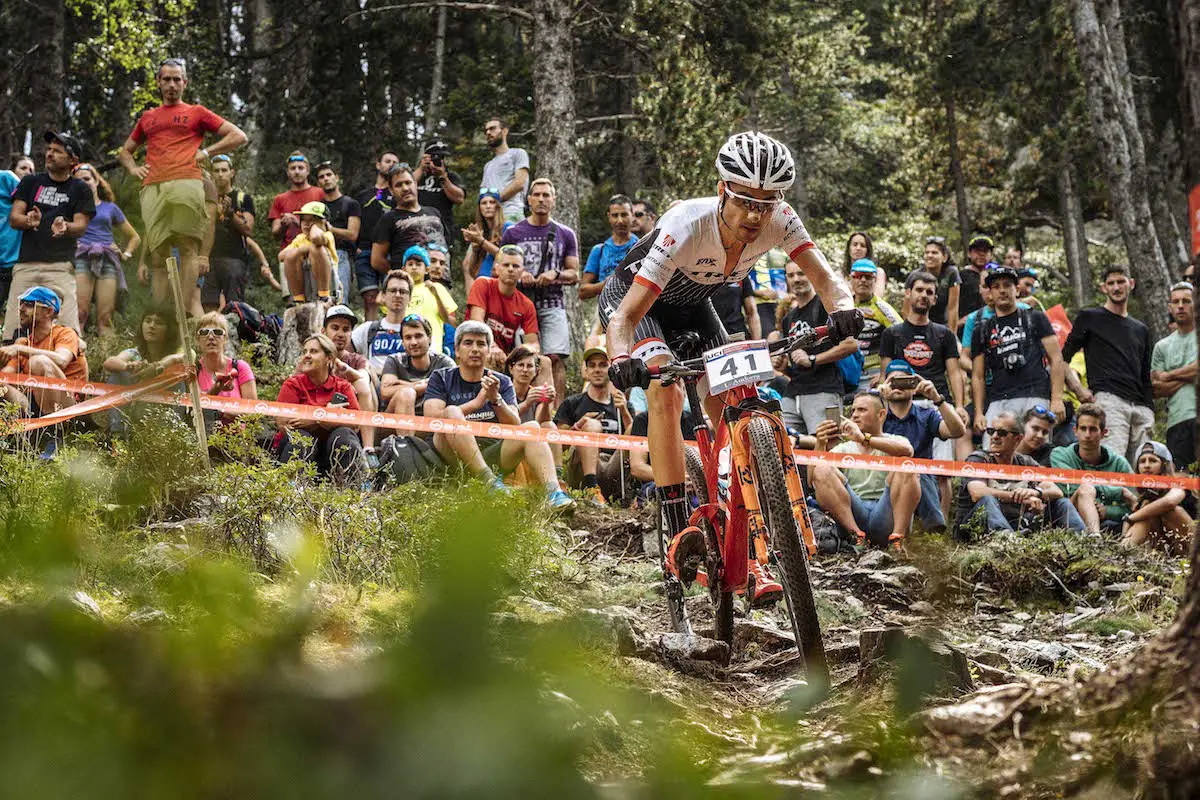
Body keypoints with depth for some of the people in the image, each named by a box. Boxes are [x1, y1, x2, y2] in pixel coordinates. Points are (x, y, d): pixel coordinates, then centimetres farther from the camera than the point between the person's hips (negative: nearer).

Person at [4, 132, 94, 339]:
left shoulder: (80, 190, 11)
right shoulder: (31, 182, 17)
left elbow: (81, 226, 1)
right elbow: (13, 218, 10)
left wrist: (64, 227, -23)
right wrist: (29, 220, -15)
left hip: (60, 265, -2)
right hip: (26, 264, 2)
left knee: (68, 329, -16)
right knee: (13, 329, -7)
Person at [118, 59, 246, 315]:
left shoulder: (196, 113, 17)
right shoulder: (148, 118, 27)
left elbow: (238, 136, 12)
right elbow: (124, 151, 39)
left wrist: (206, 152, 2)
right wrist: (133, 168, 17)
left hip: (186, 184, -3)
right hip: (152, 188, 3)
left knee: (187, 248, -11)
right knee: (159, 254, -3)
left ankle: (188, 306, -14)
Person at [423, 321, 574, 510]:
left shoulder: (502, 382, 16)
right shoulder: (441, 379, 10)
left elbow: (515, 426, 1)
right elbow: (431, 418, -9)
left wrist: (496, 399, -17)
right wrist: (475, 403, -15)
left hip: (492, 454, 3)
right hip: (454, 456, -3)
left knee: (531, 427, -18)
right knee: (451, 412, -28)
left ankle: (553, 492, -40)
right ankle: (490, 481, -40)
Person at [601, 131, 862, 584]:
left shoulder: (779, 221, -26)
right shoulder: (686, 228, -39)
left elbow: (824, 279, -27)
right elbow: (627, 315, -41)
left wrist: (843, 310, -51)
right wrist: (622, 360, -61)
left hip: (691, 306, 5)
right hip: (630, 298, -5)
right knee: (665, 390, -30)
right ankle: (678, 535, -29)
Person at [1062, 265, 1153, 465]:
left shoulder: (1141, 329, 27)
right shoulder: (1089, 318, 12)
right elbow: (1063, 359, 8)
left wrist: (1150, 411, 16)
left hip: (1141, 407, 6)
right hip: (1108, 399, -6)